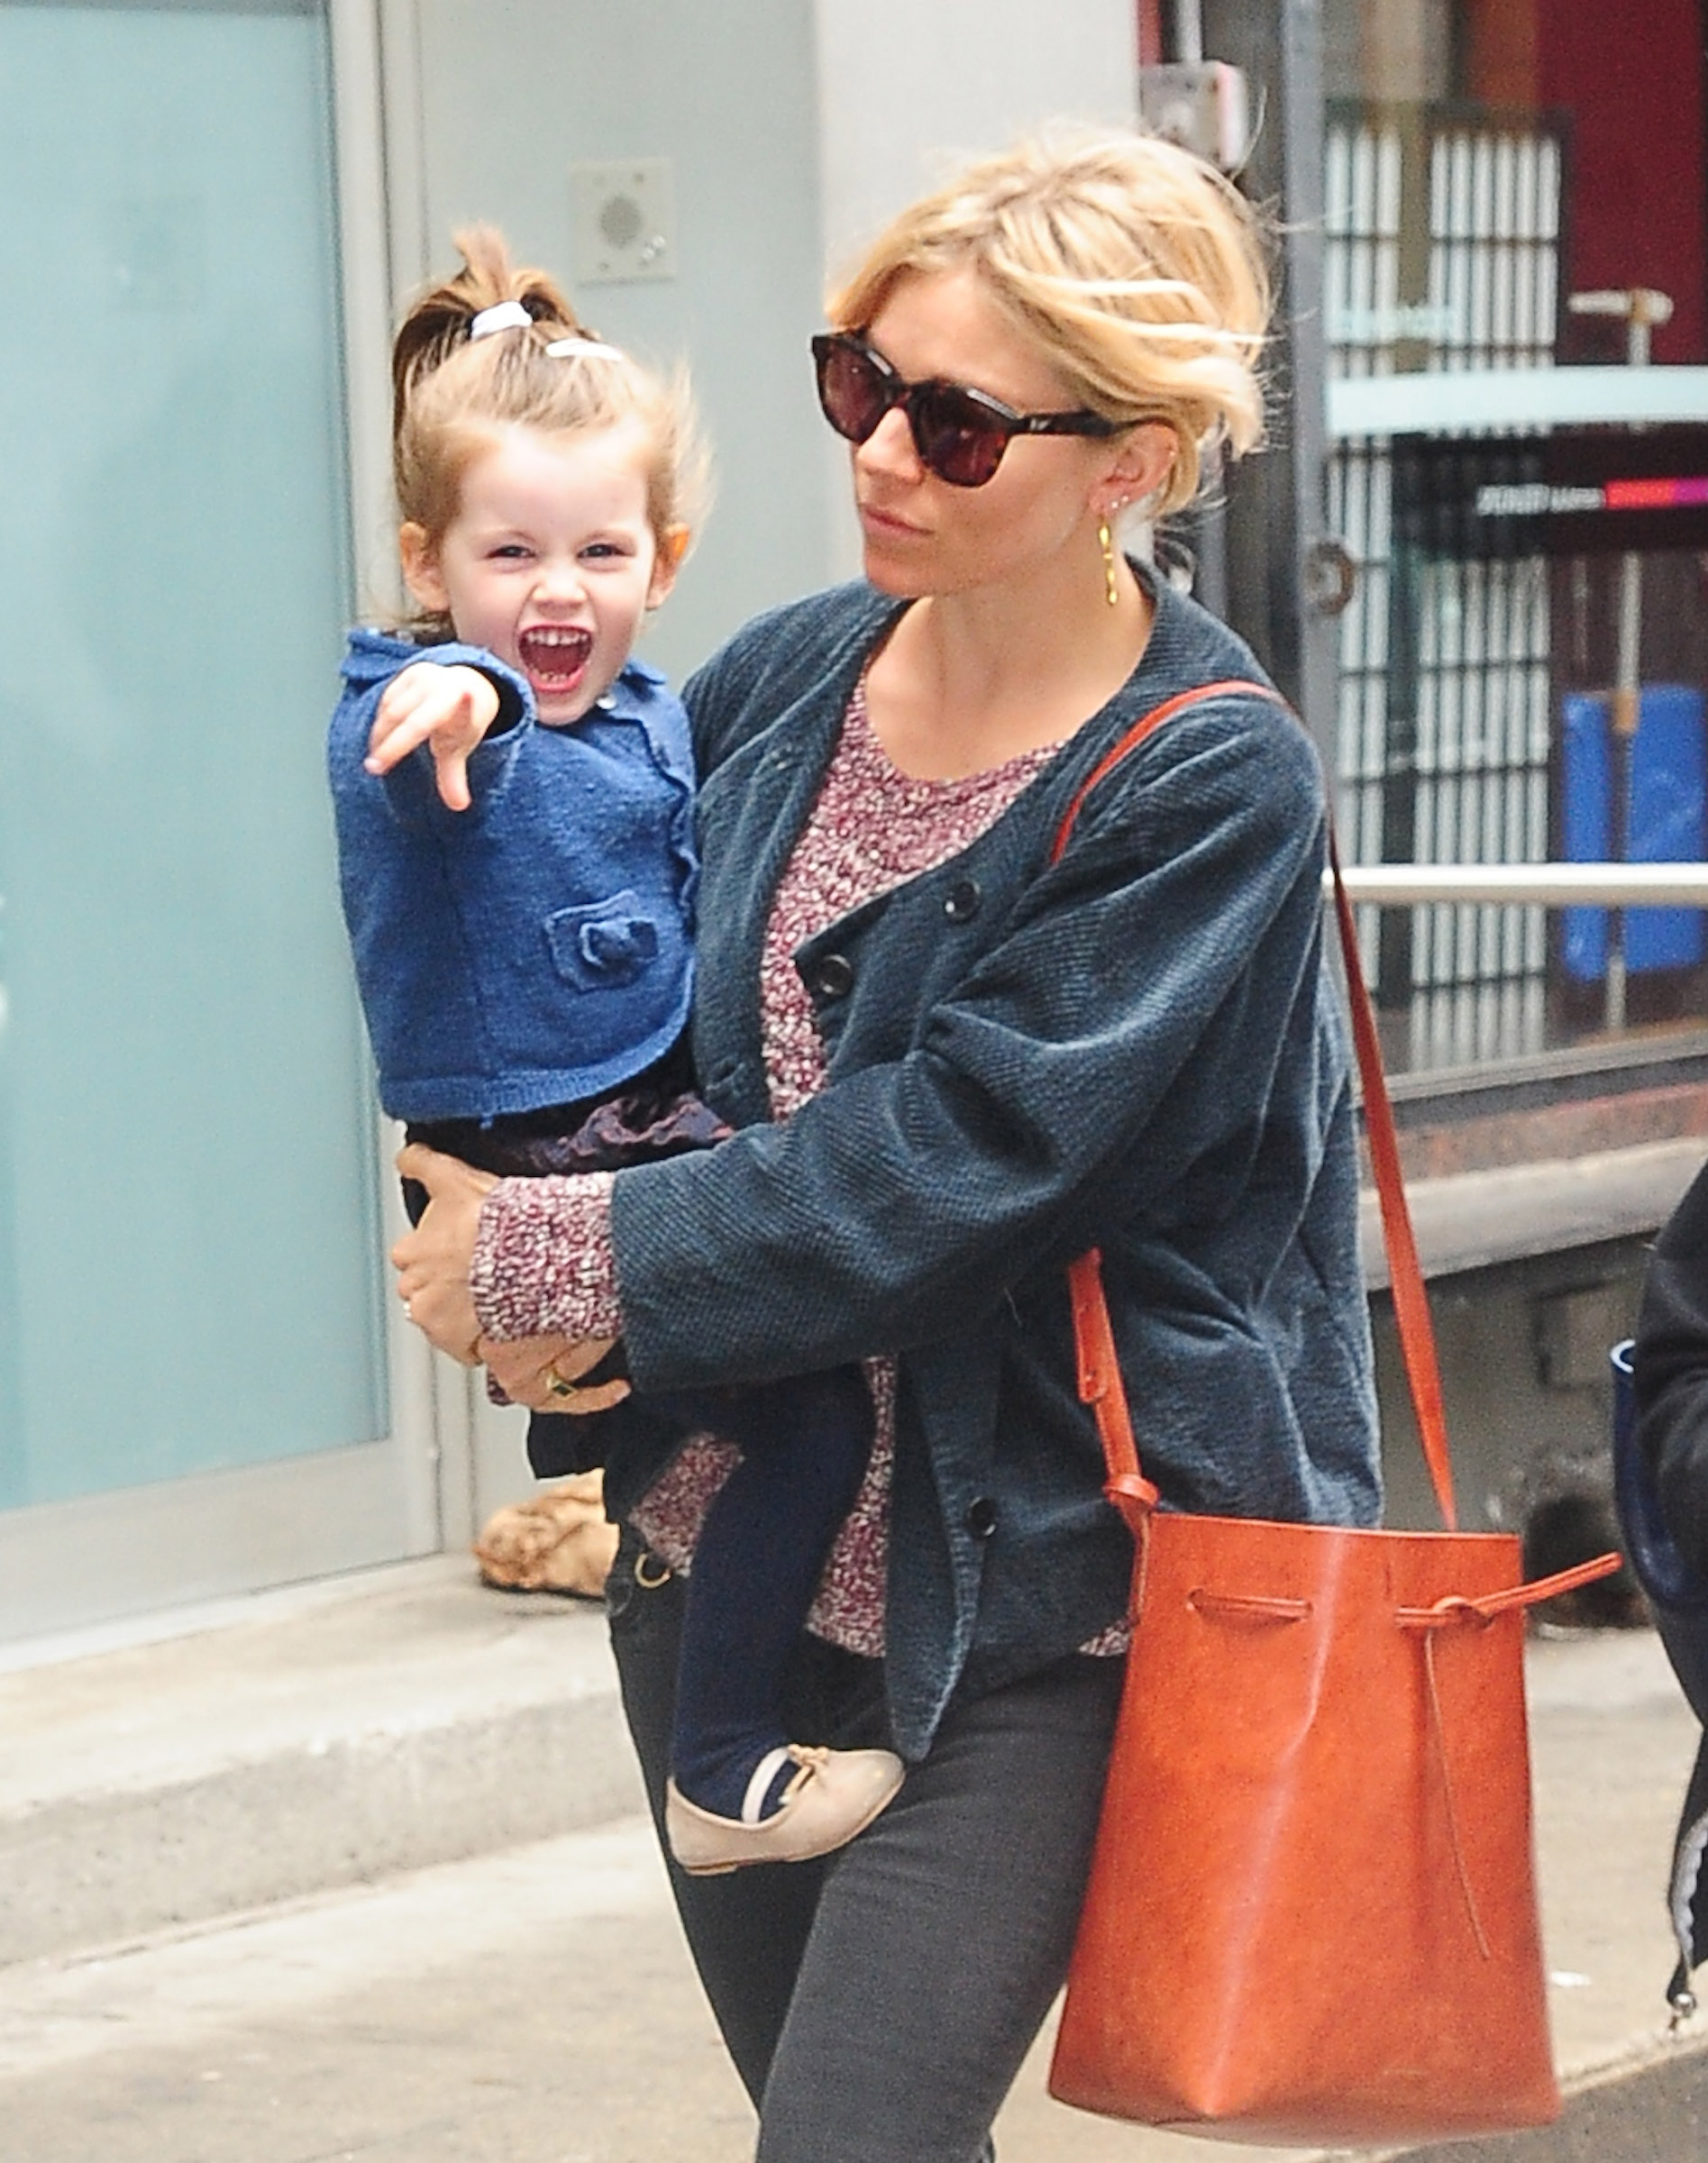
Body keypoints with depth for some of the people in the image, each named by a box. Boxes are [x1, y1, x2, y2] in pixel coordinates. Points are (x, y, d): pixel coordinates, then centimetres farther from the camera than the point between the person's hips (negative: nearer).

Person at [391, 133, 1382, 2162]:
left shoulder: (1212, 792, -15)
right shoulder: (792, 677, 4)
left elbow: (941, 1167, -19)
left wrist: (560, 1263, -14)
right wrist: (522, 1232, -4)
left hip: (1018, 1607, -6)